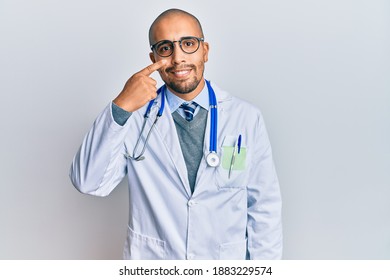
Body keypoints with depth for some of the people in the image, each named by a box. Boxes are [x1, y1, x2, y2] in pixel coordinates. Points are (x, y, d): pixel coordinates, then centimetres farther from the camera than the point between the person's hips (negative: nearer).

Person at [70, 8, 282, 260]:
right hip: (150, 262, 0)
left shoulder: (248, 118, -10)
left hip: (226, 258, 0)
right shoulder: (135, 117, -9)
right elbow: (88, 183, -19)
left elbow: (264, 210, -7)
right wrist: (120, 108, -27)